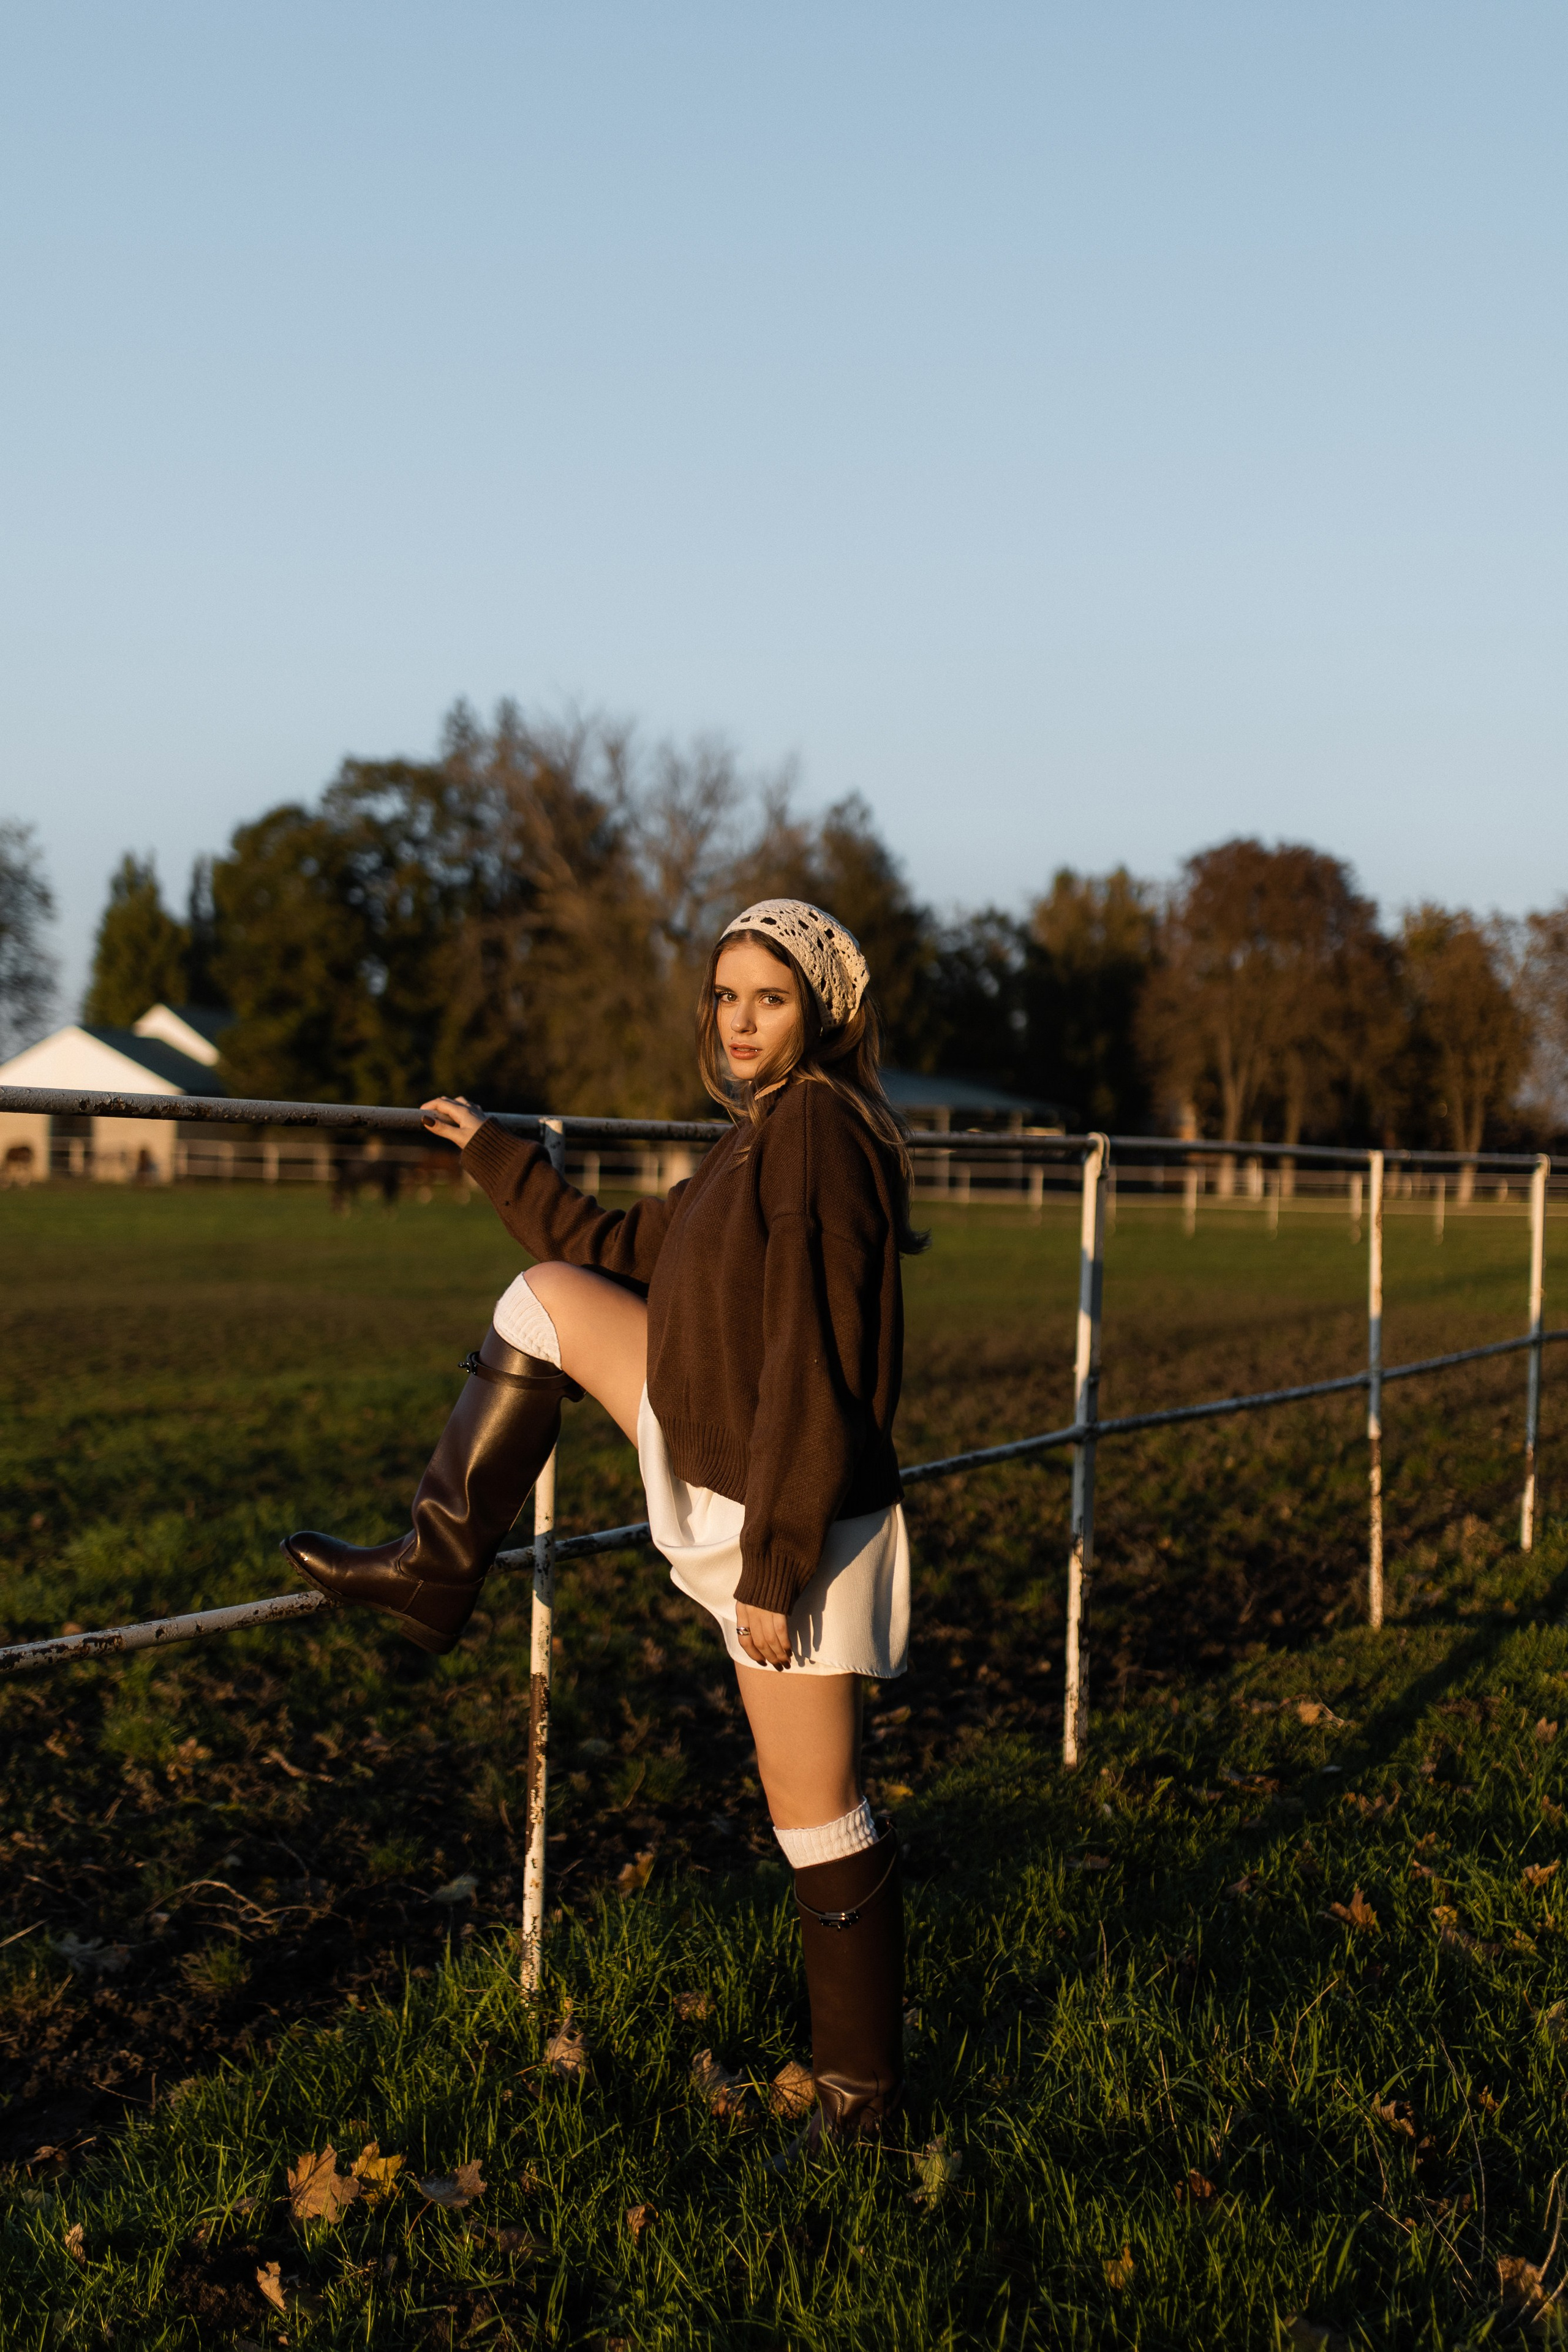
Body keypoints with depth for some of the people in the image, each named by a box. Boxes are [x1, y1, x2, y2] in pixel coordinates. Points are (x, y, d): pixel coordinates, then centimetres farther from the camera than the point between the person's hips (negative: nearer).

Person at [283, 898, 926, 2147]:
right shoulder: (764, 1135, 11)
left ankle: (863, 2086, 16)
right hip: (725, 1472, 10)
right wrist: (495, 1154, 29)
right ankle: (439, 1572, 18)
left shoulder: (817, 1129, -20)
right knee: (550, 1297, 14)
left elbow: (811, 1367, -24)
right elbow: (626, 1252, 24)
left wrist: (774, 1570, -23)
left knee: (819, 1820, 1)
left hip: (796, 1524, -9)